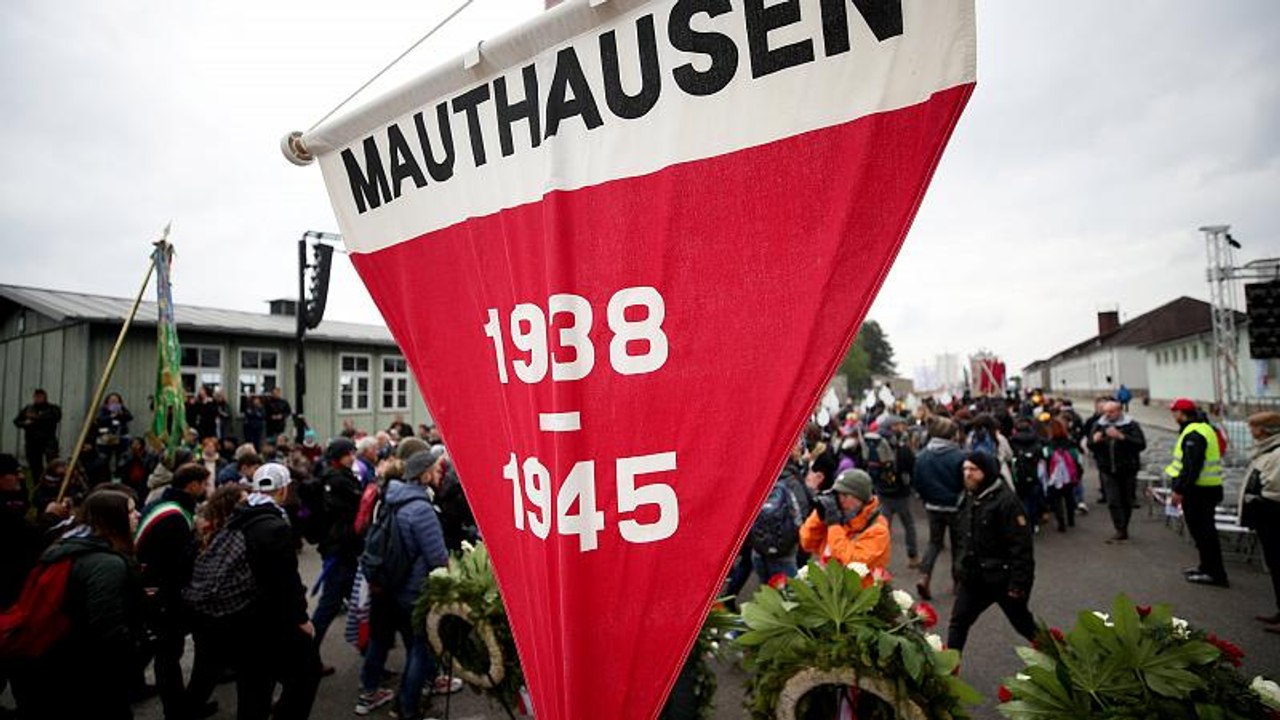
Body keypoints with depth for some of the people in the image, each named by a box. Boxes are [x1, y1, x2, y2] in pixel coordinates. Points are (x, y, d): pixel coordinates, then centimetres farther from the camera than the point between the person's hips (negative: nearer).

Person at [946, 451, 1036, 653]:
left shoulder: (1006, 500, -19)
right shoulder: (967, 499, 5)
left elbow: (1021, 546, -20)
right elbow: (960, 539, 14)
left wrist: (1018, 583, -20)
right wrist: (957, 569, 15)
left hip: (1003, 579, -6)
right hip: (972, 578, 6)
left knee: (1024, 625, 16)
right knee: (958, 622, 2)